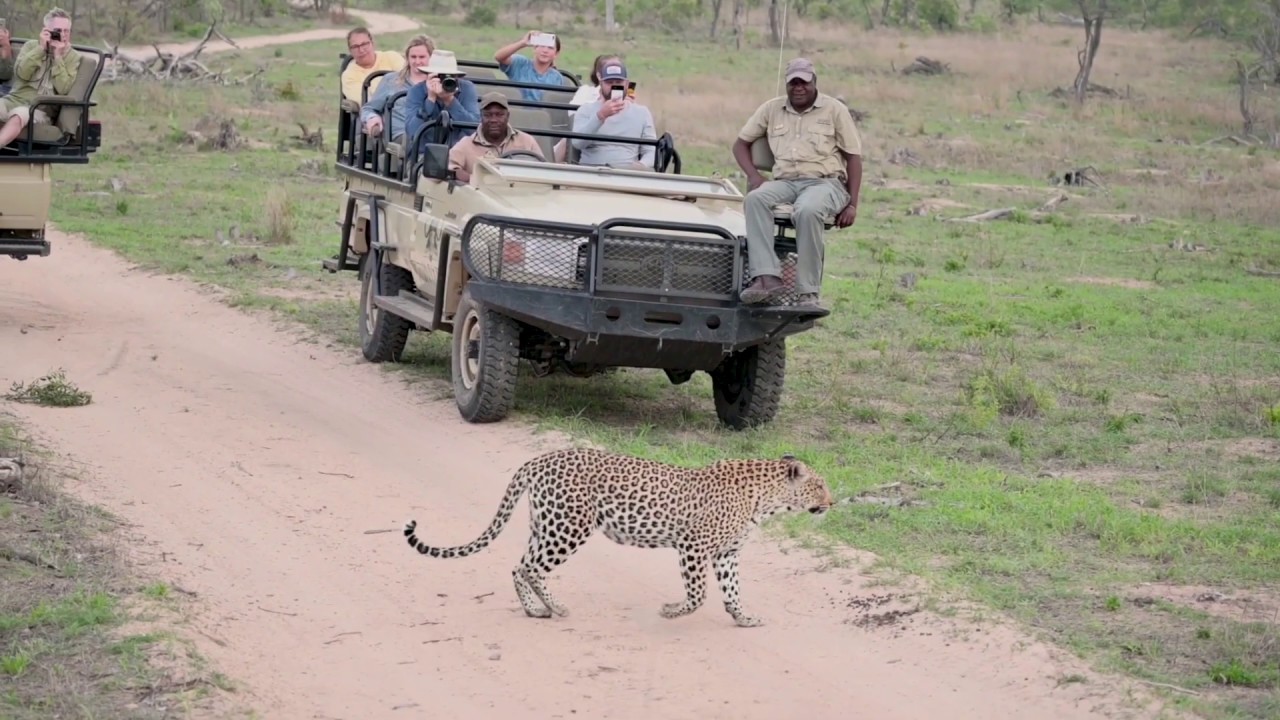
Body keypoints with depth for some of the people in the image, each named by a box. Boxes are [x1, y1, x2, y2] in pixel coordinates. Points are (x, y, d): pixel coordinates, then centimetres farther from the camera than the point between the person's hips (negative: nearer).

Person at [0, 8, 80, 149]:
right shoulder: (31, 46, 15)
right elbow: (21, 73, -4)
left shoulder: (72, 57, 8)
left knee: (18, 116, -37)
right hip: (15, 100, 3)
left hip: (40, 109, -3)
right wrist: (41, 48, -6)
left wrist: (58, 56, -8)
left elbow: (63, 89, -7)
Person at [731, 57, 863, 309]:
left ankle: (808, 293, -35)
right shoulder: (772, 109, 17)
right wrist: (753, 175, 2)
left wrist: (852, 204, -3)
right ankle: (766, 278, -42)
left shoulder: (834, 110, 9)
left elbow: (854, 157, 8)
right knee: (755, 199, -31)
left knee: (807, 211, -39)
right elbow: (741, 143, 23)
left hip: (825, 182, -3)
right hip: (785, 182, 3)